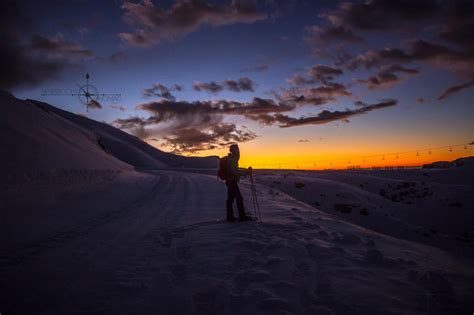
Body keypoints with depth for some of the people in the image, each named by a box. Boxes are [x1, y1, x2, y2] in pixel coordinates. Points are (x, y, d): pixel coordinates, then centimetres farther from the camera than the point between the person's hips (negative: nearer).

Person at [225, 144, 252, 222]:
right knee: (239, 198, -7)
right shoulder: (232, 160, -17)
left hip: (230, 181, 11)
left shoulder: (232, 159, 16)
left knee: (230, 198, 12)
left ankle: (230, 216, 17)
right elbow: (235, 172, -24)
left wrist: (245, 171, 13)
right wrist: (246, 172, -21)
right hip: (232, 181, -11)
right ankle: (242, 216, -2)